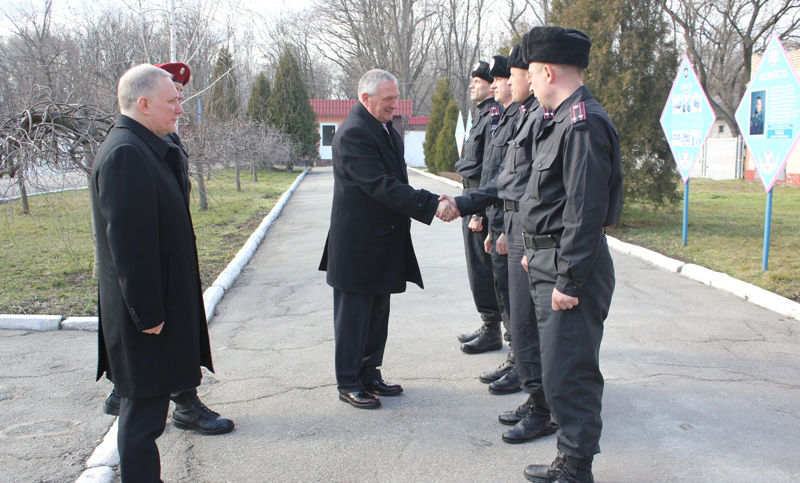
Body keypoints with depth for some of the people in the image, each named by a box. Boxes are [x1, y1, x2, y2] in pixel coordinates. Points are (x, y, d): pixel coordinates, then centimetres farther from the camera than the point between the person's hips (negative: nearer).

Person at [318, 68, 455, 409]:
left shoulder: (386, 128, 12)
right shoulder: (353, 133, -19)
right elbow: (381, 186, -27)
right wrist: (431, 205, -28)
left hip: (384, 239, 9)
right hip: (358, 244, -9)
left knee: (377, 312, 17)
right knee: (353, 314, 3)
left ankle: (369, 374, 30)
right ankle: (348, 383, 15)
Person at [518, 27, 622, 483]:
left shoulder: (583, 124, -17)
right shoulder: (563, 120, 15)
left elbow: (587, 210, -22)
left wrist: (569, 280, -21)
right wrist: (538, 250, 23)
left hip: (571, 271, -10)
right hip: (552, 263, 10)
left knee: (569, 375, -2)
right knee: (561, 371, 17)